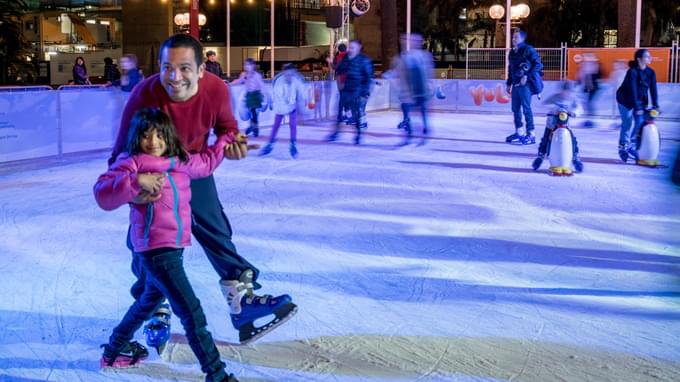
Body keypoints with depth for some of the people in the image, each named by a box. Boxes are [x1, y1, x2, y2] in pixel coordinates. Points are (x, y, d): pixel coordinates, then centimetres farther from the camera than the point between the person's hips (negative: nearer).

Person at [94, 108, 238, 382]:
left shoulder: (180, 162, 10)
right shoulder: (131, 163, -10)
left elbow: (206, 162, 30)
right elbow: (103, 194, -22)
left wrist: (226, 139, 31)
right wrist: (137, 180, -32)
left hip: (175, 246, 9)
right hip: (155, 249, -9)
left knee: (151, 300, 28)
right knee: (191, 311, -11)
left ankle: (115, 349, 49)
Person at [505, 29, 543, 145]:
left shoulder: (528, 50, -7)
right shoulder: (512, 52, 16)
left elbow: (538, 64, -12)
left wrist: (527, 76, -17)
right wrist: (509, 83, 21)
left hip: (525, 84, -8)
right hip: (516, 84, 8)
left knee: (526, 109, -9)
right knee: (515, 109, 10)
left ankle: (531, 135, -6)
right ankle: (518, 133, 21)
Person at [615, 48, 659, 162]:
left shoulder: (651, 72, -7)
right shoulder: (632, 72, -24)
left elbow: (653, 89, -10)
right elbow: (633, 90, -28)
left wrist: (655, 105, -18)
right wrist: (637, 107, -31)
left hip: (641, 100, 5)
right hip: (626, 100, -5)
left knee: (640, 122, -4)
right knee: (627, 123, -5)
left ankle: (632, 146, 8)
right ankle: (623, 147, 8)